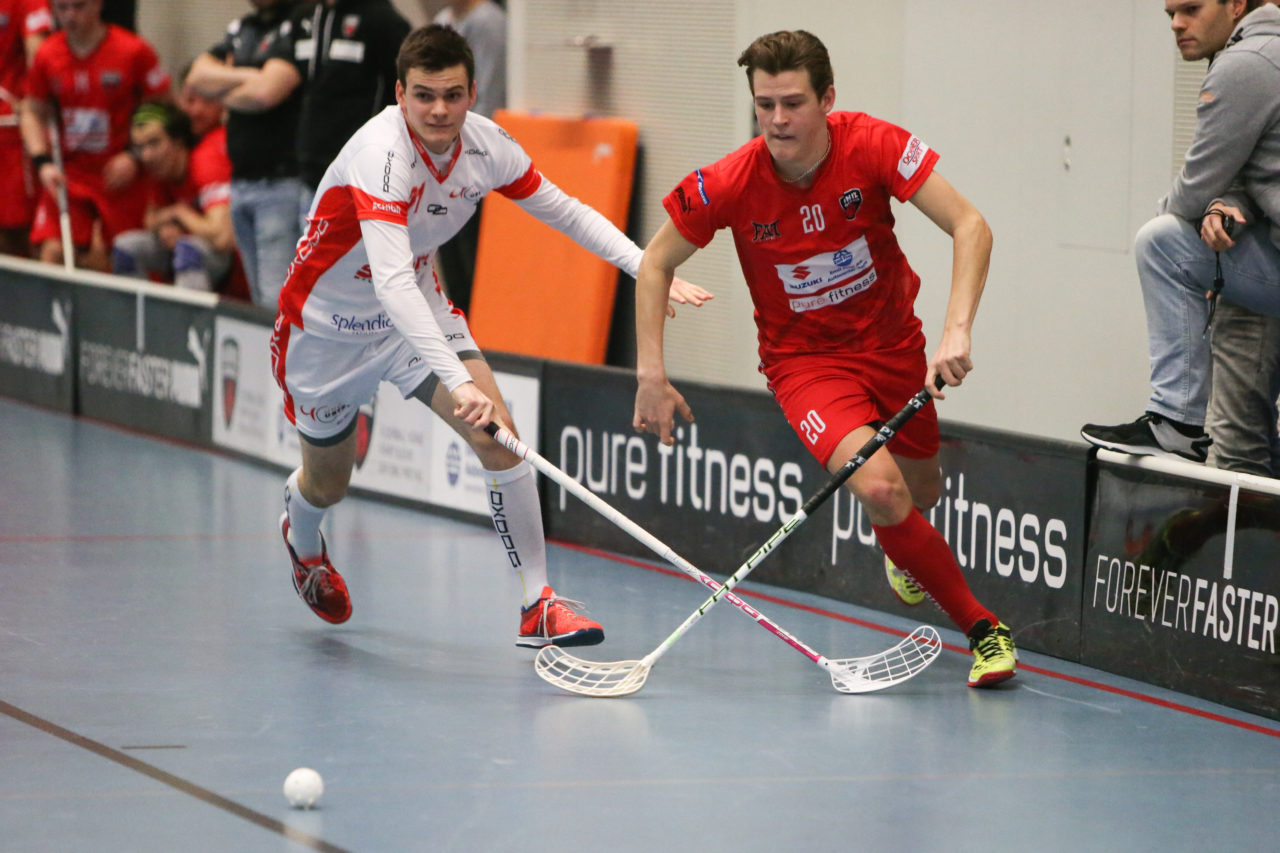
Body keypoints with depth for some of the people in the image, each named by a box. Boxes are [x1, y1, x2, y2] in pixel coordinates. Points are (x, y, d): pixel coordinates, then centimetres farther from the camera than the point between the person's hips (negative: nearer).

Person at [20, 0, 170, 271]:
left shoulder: (134, 52, -9)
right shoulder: (47, 55, 2)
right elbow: (33, 113, 12)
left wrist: (134, 157, -13)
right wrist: (42, 162, -3)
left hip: (122, 177, -2)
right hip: (68, 175, 2)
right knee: (52, 252, -13)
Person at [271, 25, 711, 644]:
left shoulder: (486, 145, -16)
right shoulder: (381, 153, -36)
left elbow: (564, 210, 0)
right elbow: (391, 281, -46)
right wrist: (456, 380, -56)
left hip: (418, 309, 4)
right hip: (328, 325, -4)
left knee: (496, 431, -19)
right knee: (327, 483, 15)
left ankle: (537, 605, -14)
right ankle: (300, 529, 54)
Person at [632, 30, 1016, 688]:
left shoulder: (873, 146, -22)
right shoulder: (729, 185, -21)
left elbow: (970, 226, -26)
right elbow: (655, 264, -6)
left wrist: (956, 331, -40)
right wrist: (651, 376, -12)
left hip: (892, 342, 2)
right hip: (803, 357, -2)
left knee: (921, 494, 17)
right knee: (879, 485, -26)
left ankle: (902, 552, 58)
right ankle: (982, 628, -10)